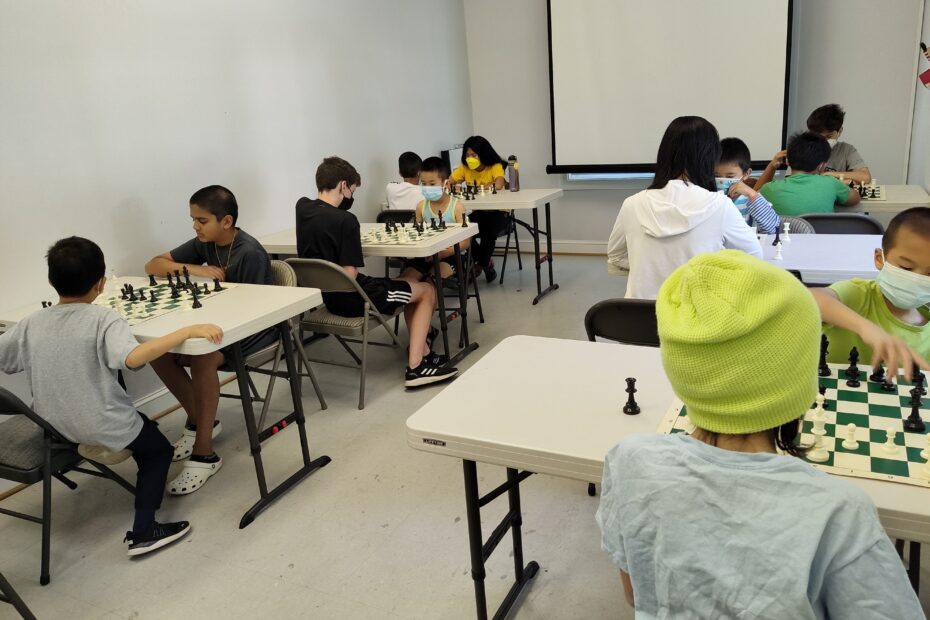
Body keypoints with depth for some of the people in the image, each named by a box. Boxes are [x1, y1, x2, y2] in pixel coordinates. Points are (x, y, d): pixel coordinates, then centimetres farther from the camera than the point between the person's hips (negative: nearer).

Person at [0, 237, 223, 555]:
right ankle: (143, 531, 11)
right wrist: (189, 330, -39)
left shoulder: (30, 324, -5)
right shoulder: (103, 319, -21)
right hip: (99, 428, -6)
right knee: (159, 448, 19)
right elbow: (133, 358, -38)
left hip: (53, 428, 6)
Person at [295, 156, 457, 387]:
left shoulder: (302, 207, 0)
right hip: (351, 298, -9)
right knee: (427, 290, 11)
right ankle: (416, 366, 6)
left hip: (325, 296, 9)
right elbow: (349, 275, -23)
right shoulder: (345, 220, -23)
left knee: (411, 276, 26)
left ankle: (421, 350, 27)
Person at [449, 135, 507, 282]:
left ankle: (480, 264, -1)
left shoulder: (495, 167, -10)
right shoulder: (465, 168, 2)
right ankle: (486, 261, 2)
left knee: (489, 230, -33)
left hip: (498, 212, -4)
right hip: (477, 212, 4)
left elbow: (498, 186, -31)